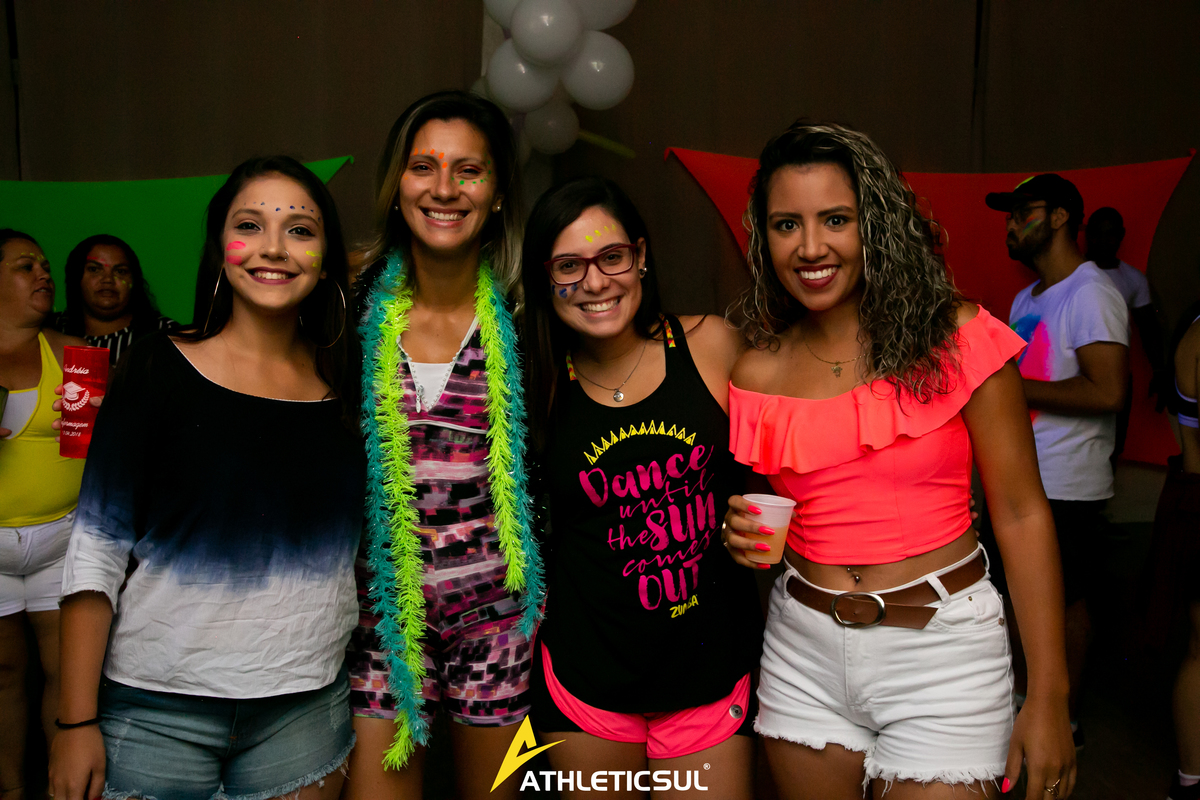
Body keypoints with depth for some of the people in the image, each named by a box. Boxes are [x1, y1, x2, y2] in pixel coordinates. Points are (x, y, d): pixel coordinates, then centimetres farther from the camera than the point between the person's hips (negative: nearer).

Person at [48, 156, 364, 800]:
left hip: (307, 710, 2)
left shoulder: (346, 381, 1)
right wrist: (77, 721, -8)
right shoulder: (159, 369, -7)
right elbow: (96, 551, -6)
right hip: (159, 711, -2)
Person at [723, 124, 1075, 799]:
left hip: (942, 648, -3)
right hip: (803, 650, 4)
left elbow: (1021, 512, -7)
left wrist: (1049, 697, -8)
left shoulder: (955, 338, -9)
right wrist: (746, 535, -10)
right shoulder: (758, 373, 0)